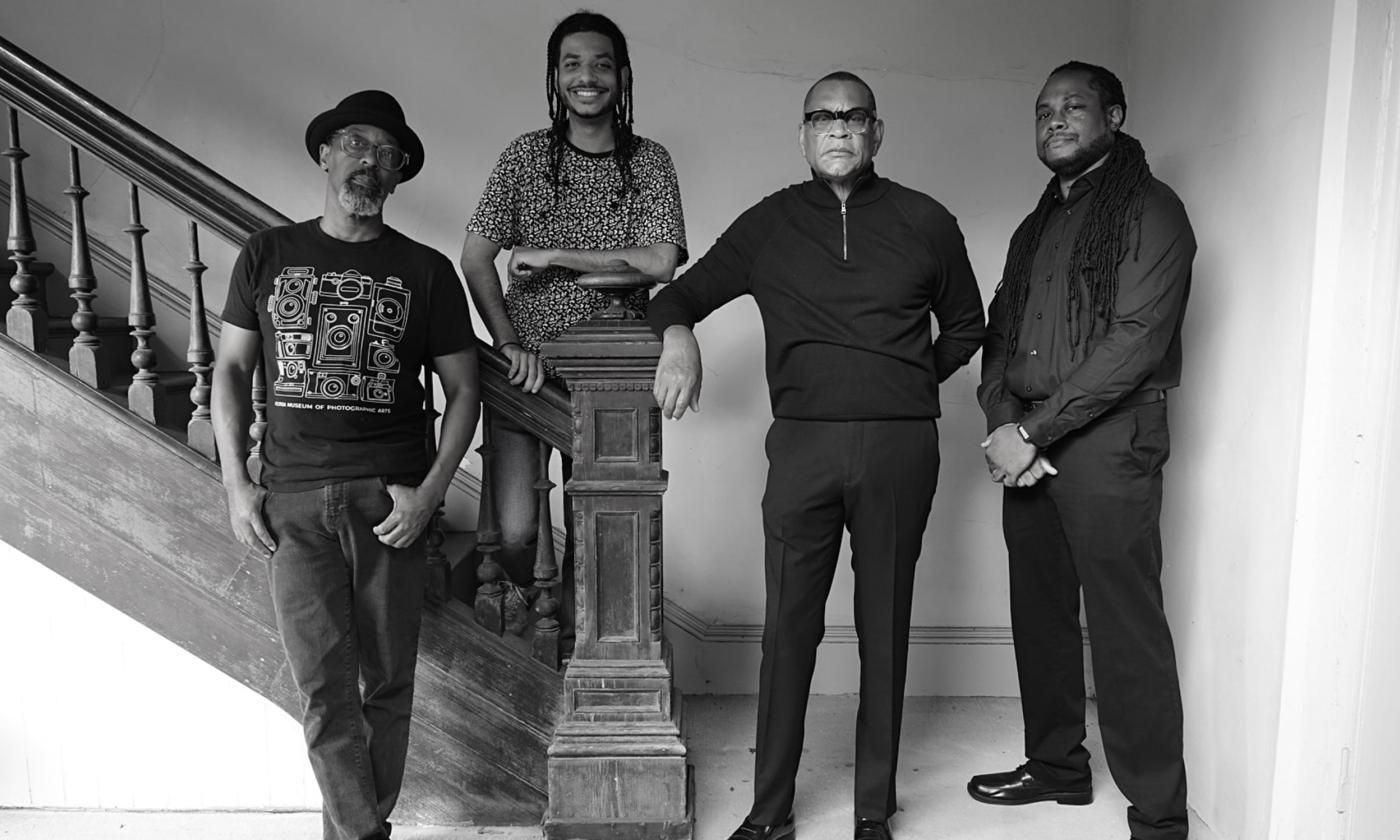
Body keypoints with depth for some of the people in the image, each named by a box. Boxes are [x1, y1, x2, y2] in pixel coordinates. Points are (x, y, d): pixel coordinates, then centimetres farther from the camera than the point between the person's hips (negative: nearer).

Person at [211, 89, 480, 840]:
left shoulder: (425, 271, 6)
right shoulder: (267, 255, 9)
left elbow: (462, 390, 5)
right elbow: (231, 369, 12)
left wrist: (430, 491, -6)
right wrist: (235, 482, 3)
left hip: (390, 497, 0)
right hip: (292, 497, 1)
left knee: (386, 683, 5)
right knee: (324, 686, -3)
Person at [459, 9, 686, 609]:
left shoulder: (649, 162, 4)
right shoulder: (526, 155, 5)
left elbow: (658, 263, -11)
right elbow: (474, 259, 1)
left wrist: (552, 255, -11)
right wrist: (508, 343, -10)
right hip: (525, 364, 0)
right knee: (515, 533, -9)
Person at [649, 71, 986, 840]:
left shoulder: (926, 222, 10)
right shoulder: (769, 223, 11)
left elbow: (965, 327, 21)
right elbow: (682, 294, 14)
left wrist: (909, 381, 10)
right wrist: (678, 337, -7)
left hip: (900, 445, 0)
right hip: (802, 442, 0)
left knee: (884, 628, 6)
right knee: (787, 628, 1)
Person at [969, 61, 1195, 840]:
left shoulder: (1150, 210, -2)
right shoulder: (1039, 225, 20)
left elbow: (1136, 341, -13)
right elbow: (1000, 331, 15)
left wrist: (1033, 431, -15)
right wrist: (1004, 420, -4)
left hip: (1107, 438, -7)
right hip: (1027, 442, 7)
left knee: (1126, 629, -5)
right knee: (1041, 613, 12)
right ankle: (1057, 765, 28)